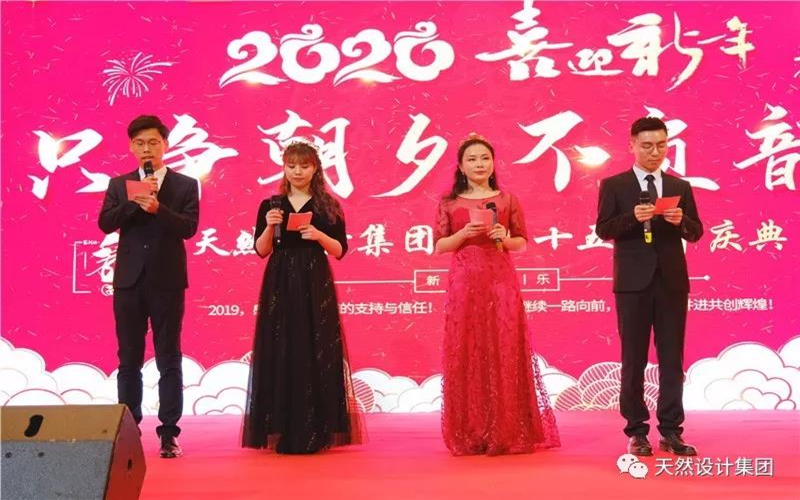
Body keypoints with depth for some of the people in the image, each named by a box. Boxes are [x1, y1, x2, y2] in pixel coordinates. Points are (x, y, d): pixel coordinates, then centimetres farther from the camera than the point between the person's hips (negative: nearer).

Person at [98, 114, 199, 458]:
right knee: (129, 359, 7)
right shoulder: (119, 185, 10)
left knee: (169, 359, 1)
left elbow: (189, 227, -9)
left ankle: (169, 433, 5)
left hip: (167, 281, -2)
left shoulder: (185, 185, 4)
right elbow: (105, 223, -3)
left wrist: (158, 208, -22)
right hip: (129, 280, 2)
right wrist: (136, 200, -14)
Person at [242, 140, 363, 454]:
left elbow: (340, 250, 2)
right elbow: (261, 251, 4)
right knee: (280, 352, 0)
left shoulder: (327, 206, 6)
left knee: (316, 353, -2)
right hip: (280, 286, 1)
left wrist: (319, 235, -15)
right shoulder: (271, 205, 8)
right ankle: (282, 431, 7)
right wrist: (269, 226, -13)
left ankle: (314, 432, 6)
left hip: (315, 286, -1)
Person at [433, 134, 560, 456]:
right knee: (465, 353, -1)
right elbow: (439, 246, 5)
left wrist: (505, 239, -10)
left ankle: (508, 432, 7)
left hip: (501, 281, 0)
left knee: (505, 351, -2)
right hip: (464, 283, 0)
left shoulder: (507, 200, 9)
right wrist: (463, 234, -12)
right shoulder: (449, 202, 8)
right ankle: (469, 434, 8)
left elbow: (523, 244, 10)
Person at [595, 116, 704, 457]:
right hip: (634, 282, -2)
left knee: (672, 357, 4)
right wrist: (633, 218, -20)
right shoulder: (613, 185, 2)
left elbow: (696, 232, 7)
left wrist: (681, 221, -14)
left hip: (672, 281, 3)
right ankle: (637, 432, 9)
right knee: (634, 359, 3)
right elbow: (603, 230, -4)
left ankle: (671, 431, 10)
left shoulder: (680, 186, 10)